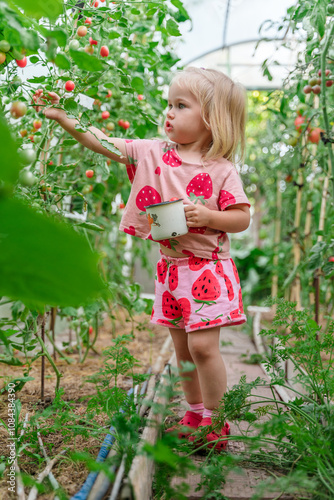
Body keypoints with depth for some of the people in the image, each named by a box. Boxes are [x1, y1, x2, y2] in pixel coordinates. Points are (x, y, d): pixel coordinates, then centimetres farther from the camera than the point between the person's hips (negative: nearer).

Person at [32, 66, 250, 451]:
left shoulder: (222, 169, -8)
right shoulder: (154, 153, 2)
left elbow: (242, 218, -7)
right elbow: (106, 144, 2)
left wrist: (207, 216, -22)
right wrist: (64, 118, -4)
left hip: (207, 269, -5)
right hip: (171, 267, 5)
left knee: (202, 345, -9)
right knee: (182, 347, 13)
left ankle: (214, 422, 9)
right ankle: (193, 415, 30)